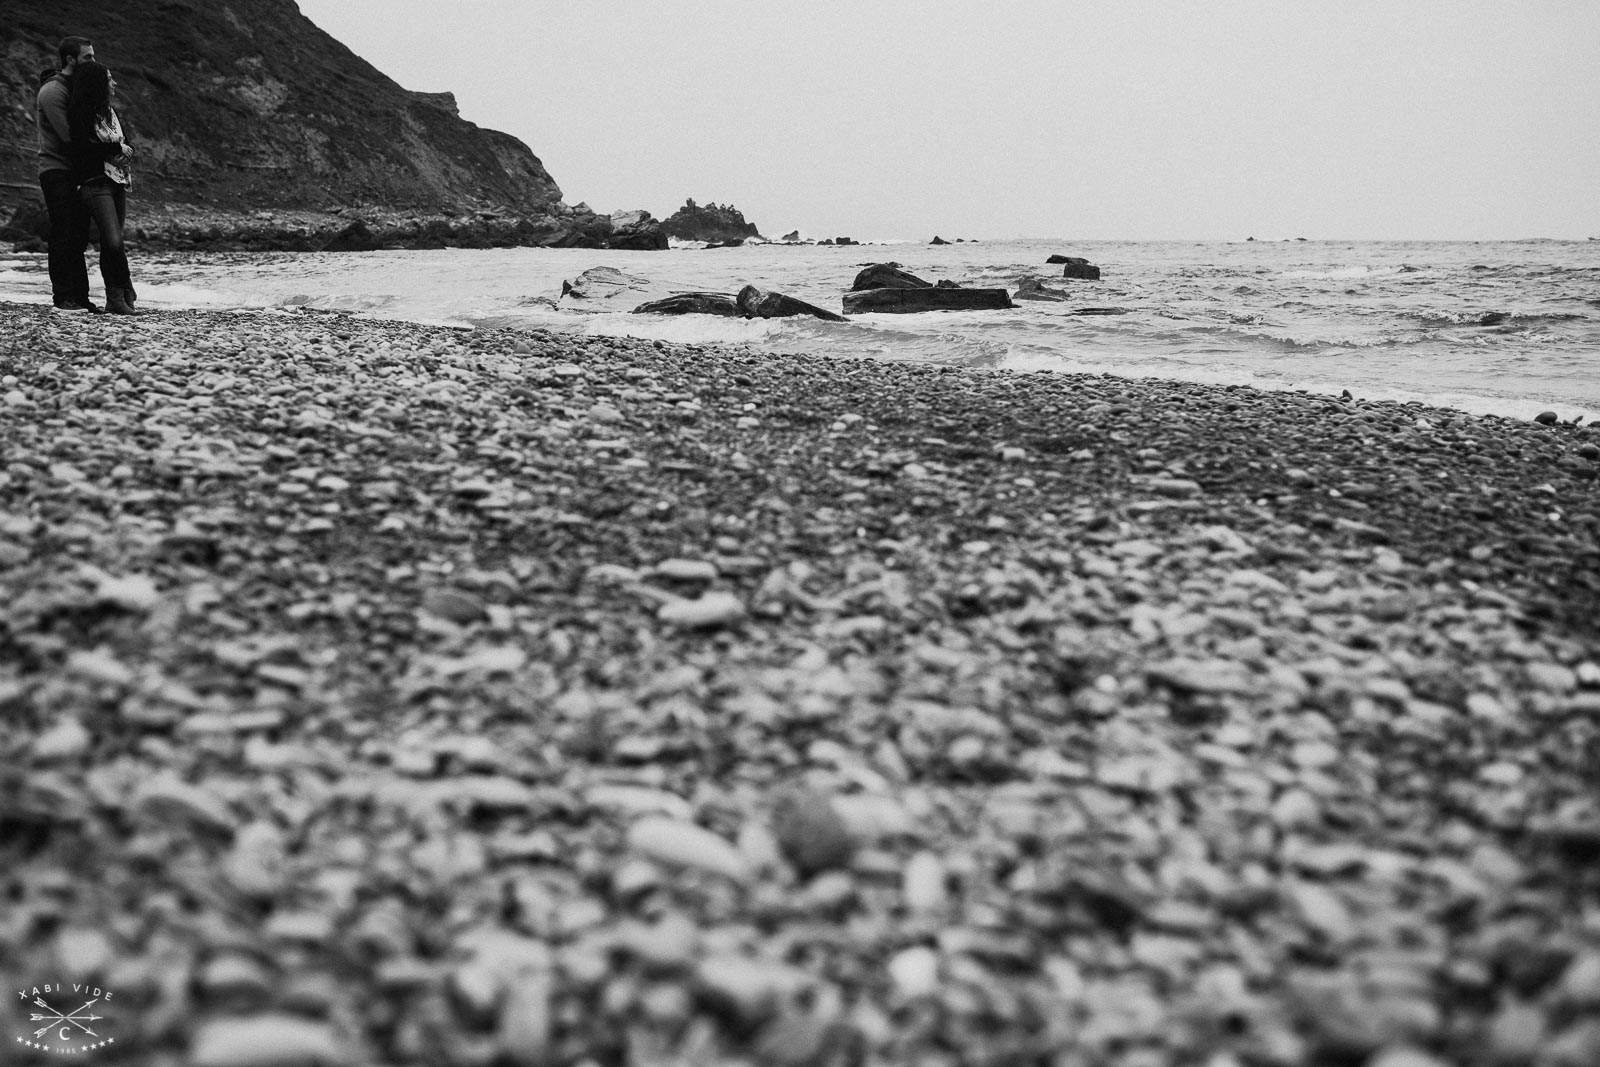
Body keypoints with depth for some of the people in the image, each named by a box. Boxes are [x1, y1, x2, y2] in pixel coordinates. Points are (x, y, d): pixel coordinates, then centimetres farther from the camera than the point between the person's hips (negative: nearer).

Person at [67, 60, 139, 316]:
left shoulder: (110, 112, 16)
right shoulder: (81, 116, -8)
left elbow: (124, 141, 23)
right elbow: (79, 149, -16)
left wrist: (126, 150, -1)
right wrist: (115, 148, -10)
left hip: (118, 182, 7)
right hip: (96, 184, -7)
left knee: (111, 243, 7)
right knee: (114, 242, -15)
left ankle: (116, 298, 12)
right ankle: (125, 292, 0)